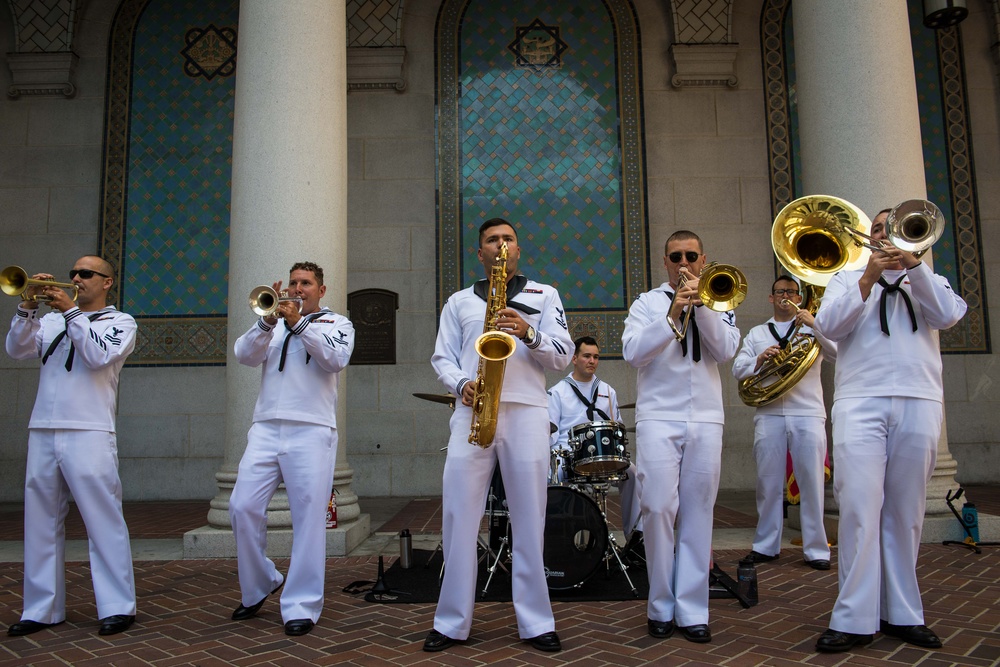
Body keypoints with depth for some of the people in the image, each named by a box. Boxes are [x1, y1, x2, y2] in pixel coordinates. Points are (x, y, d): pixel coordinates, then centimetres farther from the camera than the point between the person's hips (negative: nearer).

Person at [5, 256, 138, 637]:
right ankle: (41, 609, 18)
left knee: (103, 518, -6)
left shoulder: (120, 322, 7)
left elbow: (99, 356, -10)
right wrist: (28, 307, -5)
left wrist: (71, 312, -10)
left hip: (89, 433, -5)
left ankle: (117, 606, -1)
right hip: (42, 432, 5)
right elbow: (17, 349, 5)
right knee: (41, 521, 8)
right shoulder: (53, 319, 18)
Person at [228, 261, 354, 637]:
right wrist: (269, 320, -10)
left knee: (309, 519, -5)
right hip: (266, 428, 3)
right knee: (243, 508, -2)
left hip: (311, 431, -3)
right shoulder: (274, 325, 20)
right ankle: (258, 587, 20)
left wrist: (298, 322, -12)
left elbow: (337, 359, -7)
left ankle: (301, 606, 4)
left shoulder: (336, 323, 12)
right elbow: (245, 355, 4)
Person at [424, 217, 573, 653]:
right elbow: (442, 358, 13)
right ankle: (452, 622, 12)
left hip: (526, 412, -1)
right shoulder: (459, 301, 18)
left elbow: (562, 356, 6)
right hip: (472, 412, 1)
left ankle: (536, 623, 12)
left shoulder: (544, 295, 15)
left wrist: (529, 333, -13)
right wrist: (461, 384, -8)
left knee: (529, 520, 1)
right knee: (459, 518, 0)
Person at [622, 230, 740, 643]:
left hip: (705, 420, 2)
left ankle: (692, 611, 9)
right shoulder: (647, 303, 9)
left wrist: (701, 304, -10)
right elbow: (632, 352, -6)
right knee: (658, 509, -7)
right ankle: (661, 607, 7)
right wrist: (672, 315, -14)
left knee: (697, 514, 3)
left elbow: (726, 351, -2)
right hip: (658, 419, -2)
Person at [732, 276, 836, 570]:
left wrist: (815, 325, -13)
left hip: (808, 414, -1)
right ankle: (765, 547, 13)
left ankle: (816, 549, 7)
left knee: (812, 482, -2)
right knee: (768, 483, 4)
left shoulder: (813, 328, 15)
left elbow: (838, 354, -2)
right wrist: (760, 360, -9)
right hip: (769, 415, 2)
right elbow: (738, 369, 10)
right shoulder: (756, 334, 20)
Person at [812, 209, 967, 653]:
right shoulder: (848, 279, 18)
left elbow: (948, 316, -1)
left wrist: (912, 264, -8)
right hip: (860, 403, -2)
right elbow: (828, 326, -1)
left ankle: (901, 613, 14)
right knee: (860, 508, -9)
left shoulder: (927, 280, 21)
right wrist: (869, 278, -8)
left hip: (919, 402, 2)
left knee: (905, 512, 5)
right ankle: (855, 620, -6)